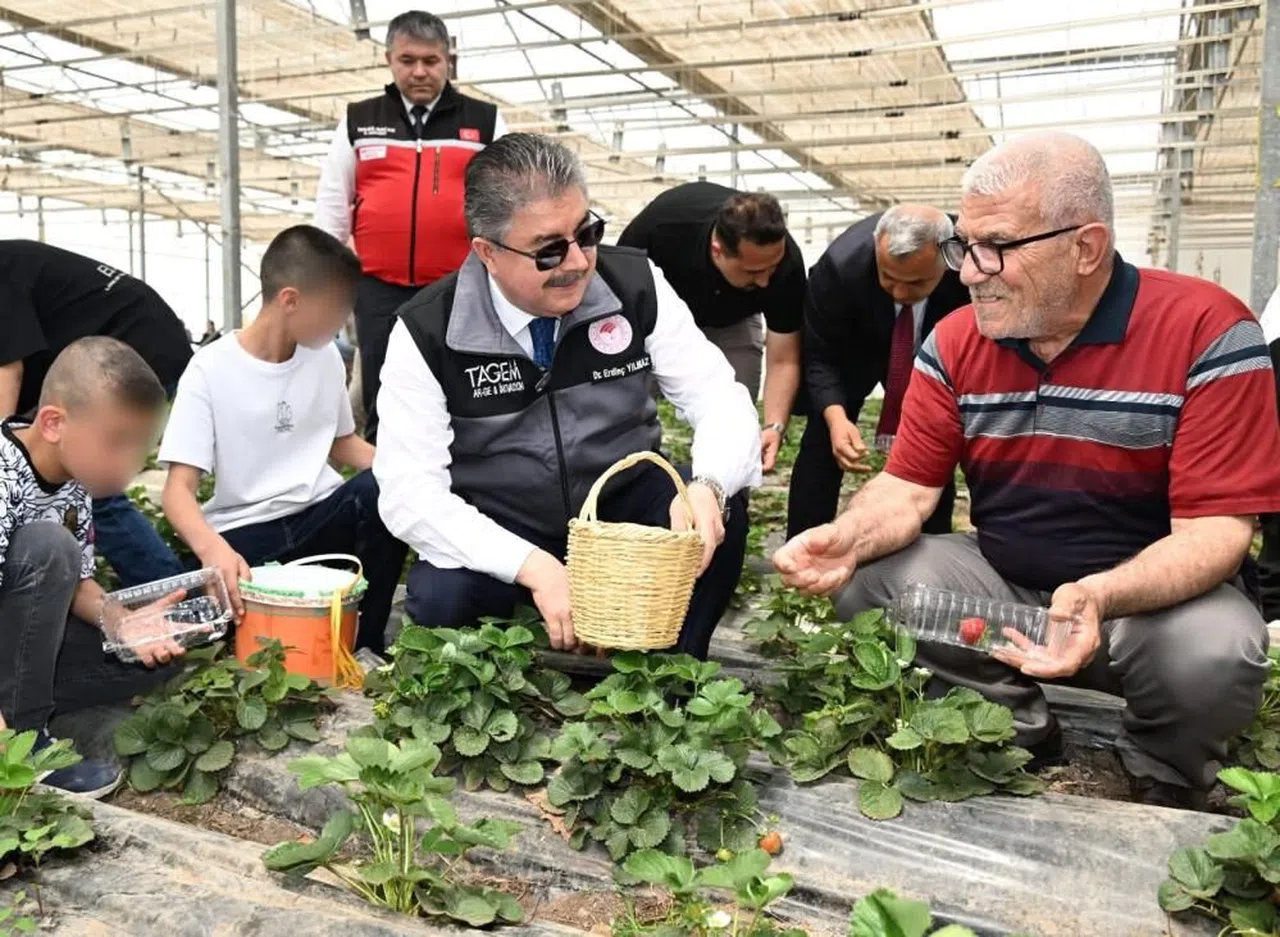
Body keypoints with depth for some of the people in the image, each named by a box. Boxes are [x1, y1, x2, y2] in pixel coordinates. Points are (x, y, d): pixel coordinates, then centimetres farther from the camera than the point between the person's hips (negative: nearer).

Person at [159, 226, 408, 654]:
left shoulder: (325, 356, 5)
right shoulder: (210, 370, -10)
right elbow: (179, 488, -15)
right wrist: (212, 547, -38)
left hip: (319, 516, 4)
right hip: (245, 533, -4)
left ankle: (362, 645, -13)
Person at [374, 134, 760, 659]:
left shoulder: (637, 286, -10)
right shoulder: (427, 333, -16)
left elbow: (721, 398, -10)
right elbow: (410, 492, -20)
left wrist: (709, 488, -34)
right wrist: (534, 567, -34)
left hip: (624, 507, 2)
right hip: (496, 538, -2)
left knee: (720, 513, -26)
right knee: (440, 597, -32)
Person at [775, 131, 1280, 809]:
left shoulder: (1207, 331, -17)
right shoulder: (955, 342, -5)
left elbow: (1215, 527, -20)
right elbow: (907, 488, -4)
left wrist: (1097, 597, -39)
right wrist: (851, 536, -28)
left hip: (1156, 595, -3)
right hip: (1001, 585, 4)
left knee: (1211, 651, -34)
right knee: (867, 582, -16)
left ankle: (1164, 781, 4)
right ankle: (1022, 736, 6)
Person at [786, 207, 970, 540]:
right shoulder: (839, 266, -37)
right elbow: (819, 358, -25)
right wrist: (836, 417, -42)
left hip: (936, 350, 1)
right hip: (855, 346, -1)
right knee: (822, 443, -10)